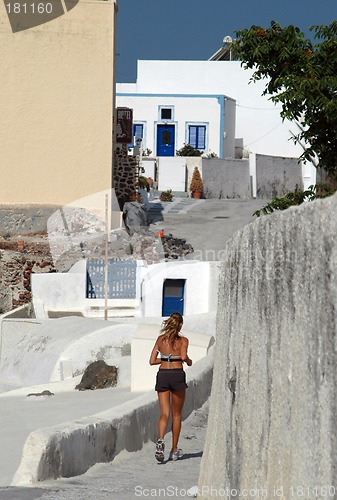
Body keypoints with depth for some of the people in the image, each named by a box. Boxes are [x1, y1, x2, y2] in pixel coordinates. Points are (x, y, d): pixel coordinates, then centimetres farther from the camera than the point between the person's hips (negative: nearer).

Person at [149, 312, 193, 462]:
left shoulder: (160, 339, 9)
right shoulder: (183, 340, -1)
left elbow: (152, 361, 6)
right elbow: (183, 356, -19)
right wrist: (188, 361, 3)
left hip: (162, 375, 2)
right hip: (177, 375, -2)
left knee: (164, 413, 0)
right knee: (176, 414, 11)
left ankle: (160, 440, -30)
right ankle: (174, 450, 16)